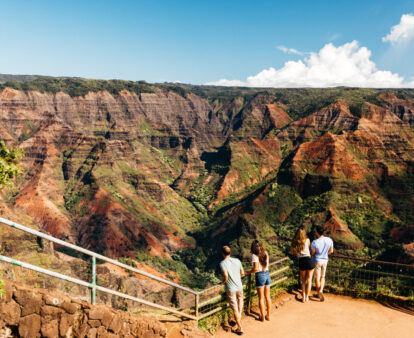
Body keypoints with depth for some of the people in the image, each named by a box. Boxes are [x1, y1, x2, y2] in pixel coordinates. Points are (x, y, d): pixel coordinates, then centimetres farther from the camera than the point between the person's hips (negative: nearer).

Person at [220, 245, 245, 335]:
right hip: (239, 286, 4)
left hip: (230, 289, -4)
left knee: (235, 308, 7)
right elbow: (242, 273, 8)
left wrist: (223, 281, -7)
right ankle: (239, 316, 27)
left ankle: (240, 328, 14)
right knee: (240, 299, 36)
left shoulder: (222, 263, -15)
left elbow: (225, 275, -27)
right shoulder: (237, 261, 0)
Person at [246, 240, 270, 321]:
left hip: (260, 276, -6)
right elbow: (267, 265, 12)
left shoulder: (254, 255, -15)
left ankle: (262, 316, 18)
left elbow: (256, 268, -21)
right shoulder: (265, 253, 3)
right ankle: (268, 315, 26)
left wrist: (248, 272, -8)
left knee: (261, 298, 8)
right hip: (267, 274, 6)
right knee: (267, 296, 16)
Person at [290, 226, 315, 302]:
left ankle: (303, 296, 13)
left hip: (301, 261, 2)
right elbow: (310, 248, 11)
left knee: (303, 280, 19)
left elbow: (292, 253, 16)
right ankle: (307, 297, 13)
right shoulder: (307, 240, -4)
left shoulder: (293, 243, 3)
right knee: (309, 280, 10)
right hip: (309, 260, -2)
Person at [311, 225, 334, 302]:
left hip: (317, 261, -4)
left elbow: (312, 253, -12)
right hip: (325, 260, 4)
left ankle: (318, 293, 14)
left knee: (317, 278, 11)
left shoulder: (315, 242, -25)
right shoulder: (329, 240, -12)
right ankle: (321, 291, 4)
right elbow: (331, 251, 3)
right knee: (322, 277, 19)